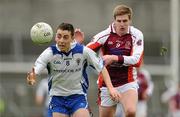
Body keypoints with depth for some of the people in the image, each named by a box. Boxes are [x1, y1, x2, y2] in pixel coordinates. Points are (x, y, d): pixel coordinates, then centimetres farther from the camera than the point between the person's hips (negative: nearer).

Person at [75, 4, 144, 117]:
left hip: (128, 83, -1)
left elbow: (137, 60, -17)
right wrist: (78, 43, -28)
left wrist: (114, 58, -26)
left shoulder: (136, 35, -7)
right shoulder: (105, 35, -8)